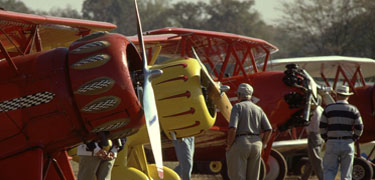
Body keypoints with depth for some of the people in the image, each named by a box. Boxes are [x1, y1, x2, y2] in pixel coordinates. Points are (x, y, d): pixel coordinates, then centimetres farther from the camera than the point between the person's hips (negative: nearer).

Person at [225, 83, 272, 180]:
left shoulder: (237, 107, -5)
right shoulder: (258, 109, 11)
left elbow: (232, 128, -18)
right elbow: (268, 130, 3)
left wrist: (228, 146, -5)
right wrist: (261, 146, 13)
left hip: (239, 146, -5)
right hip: (255, 146, 5)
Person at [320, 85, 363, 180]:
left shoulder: (328, 108, 0)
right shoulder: (353, 110, 1)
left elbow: (322, 127, -1)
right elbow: (359, 128, -1)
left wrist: (326, 140, 10)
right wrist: (352, 139, 11)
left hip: (332, 144, -1)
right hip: (348, 144, 1)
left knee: (329, 172, 2)